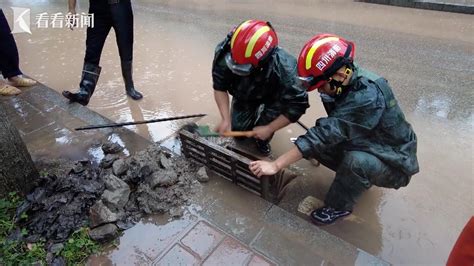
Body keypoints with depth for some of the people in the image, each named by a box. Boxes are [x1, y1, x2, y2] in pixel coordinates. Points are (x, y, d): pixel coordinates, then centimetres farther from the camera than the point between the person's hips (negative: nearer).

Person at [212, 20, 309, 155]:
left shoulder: (283, 69, -43)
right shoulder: (225, 53, -36)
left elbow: (297, 105, -33)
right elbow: (219, 87, -22)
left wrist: (269, 129, -29)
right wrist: (226, 119, -31)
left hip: (272, 96, -2)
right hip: (244, 94, 3)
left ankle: (263, 140, 4)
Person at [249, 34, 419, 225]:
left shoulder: (367, 96, -33)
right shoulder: (346, 84, -9)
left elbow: (327, 133, -38)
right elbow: (330, 132, -1)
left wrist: (275, 165, -37)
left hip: (394, 163, -7)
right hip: (366, 146, 7)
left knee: (357, 161, -36)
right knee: (316, 144, -9)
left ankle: (338, 206, -8)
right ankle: (361, 178, 11)